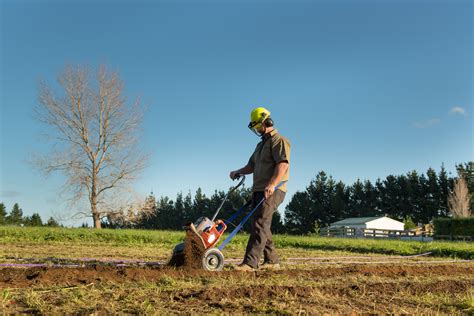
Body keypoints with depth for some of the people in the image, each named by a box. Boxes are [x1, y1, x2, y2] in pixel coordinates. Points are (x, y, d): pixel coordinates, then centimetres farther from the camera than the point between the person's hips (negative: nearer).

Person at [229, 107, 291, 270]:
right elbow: (251, 165, 26)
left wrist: (272, 185, -31)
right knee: (261, 226, 9)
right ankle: (272, 260, 16)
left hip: (272, 191, -9)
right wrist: (238, 172, 9)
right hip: (259, 190, 10)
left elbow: (283, 164, -20)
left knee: (260, 224, -16)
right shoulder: (261, 145, 25)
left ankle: (250, 262, -20)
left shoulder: (279, 140, -6)